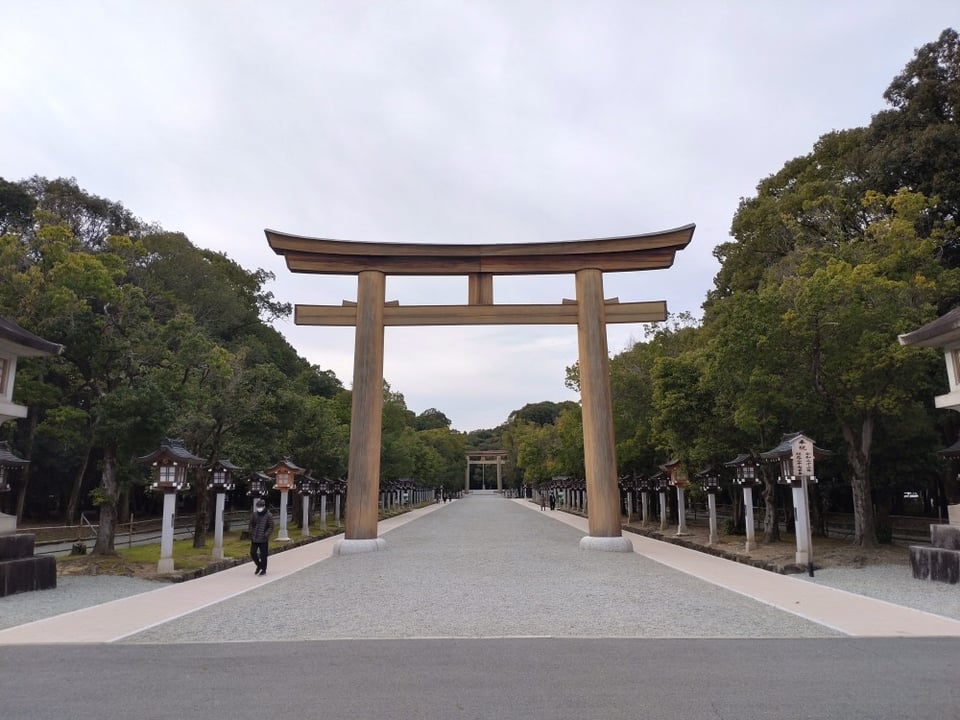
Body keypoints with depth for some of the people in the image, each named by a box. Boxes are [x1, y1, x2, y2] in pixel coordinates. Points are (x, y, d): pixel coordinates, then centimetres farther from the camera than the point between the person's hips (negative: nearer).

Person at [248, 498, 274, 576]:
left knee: (263, 555, 1)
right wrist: (251, 534, 3)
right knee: (253, 552, 4)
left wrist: (266, 535, -16)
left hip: (264, 540, -4)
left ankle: (263, 570, 15)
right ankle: (259, 565, 28)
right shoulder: (253, 515, 6)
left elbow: (271, 527, -5)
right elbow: (251, 525, 14)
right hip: (254, 539, 4)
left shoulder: (268, 516, -5)